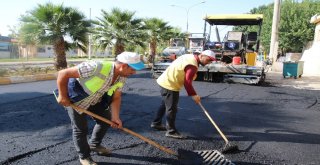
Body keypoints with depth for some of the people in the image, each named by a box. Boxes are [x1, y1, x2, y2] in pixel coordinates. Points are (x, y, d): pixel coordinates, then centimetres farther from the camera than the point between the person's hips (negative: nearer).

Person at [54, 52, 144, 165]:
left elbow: (116, 97, -5)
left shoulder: (121, 77, -15)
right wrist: (62, 96, -26)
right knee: (80, 129, 2)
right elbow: (63, 73, -33)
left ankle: (94, 145, 35)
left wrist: (115, 117, -16)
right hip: (75, 99, -7)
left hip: (95, 100, 7)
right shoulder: (96, 67, -40)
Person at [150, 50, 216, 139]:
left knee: (164, 105, 22)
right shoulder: (193, 65, -22)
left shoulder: (191, 57, 9)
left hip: (165, 81, 11)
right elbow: (187, 82, -25)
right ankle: (171, 131, 8)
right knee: (172, 109, -3)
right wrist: (193, 95, -18)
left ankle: (156, 123, 37)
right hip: (170, 85, -11)